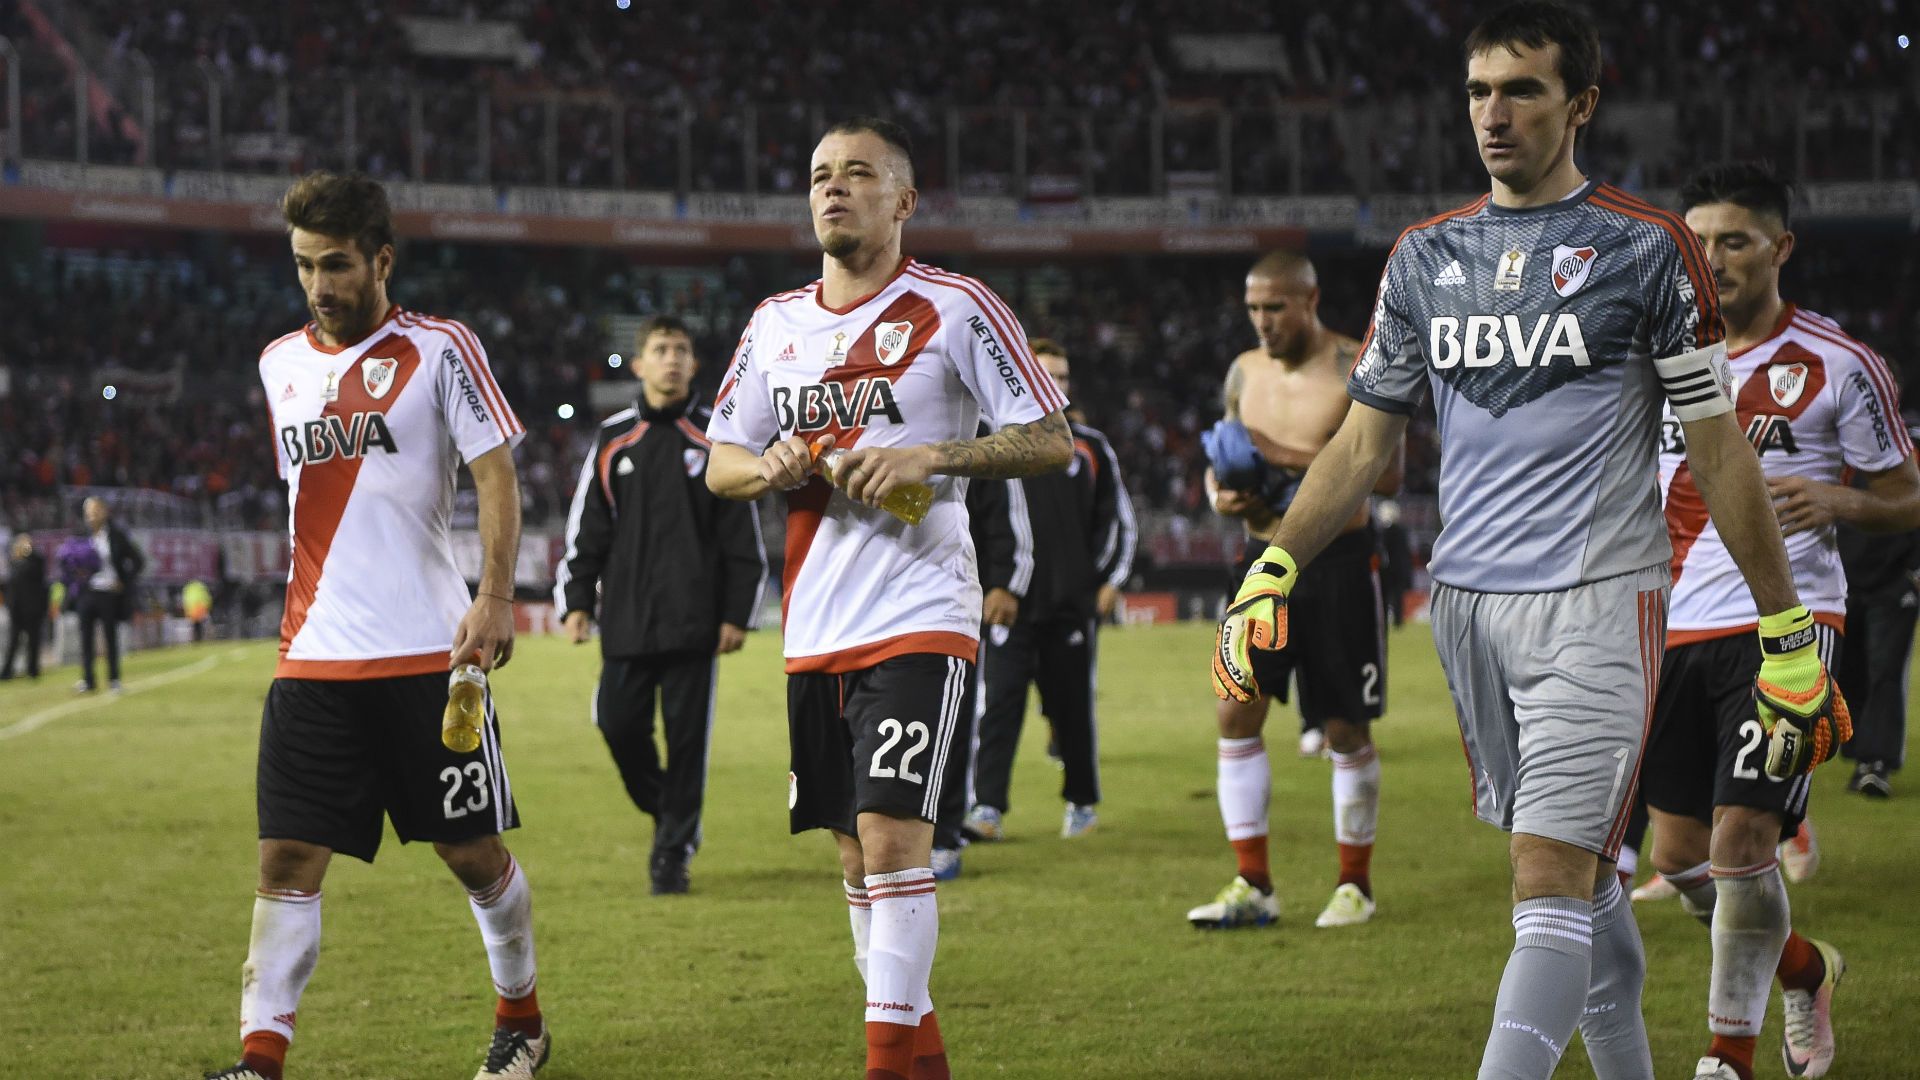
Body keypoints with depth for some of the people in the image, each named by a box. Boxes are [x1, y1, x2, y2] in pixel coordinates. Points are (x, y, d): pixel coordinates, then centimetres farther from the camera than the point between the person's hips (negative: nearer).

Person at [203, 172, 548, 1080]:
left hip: (429, 651, -4)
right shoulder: (280, 363, 14)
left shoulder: (439, 349, -2)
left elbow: (496, 475, -6)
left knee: (473, 851, 5)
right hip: (312, 657, 4)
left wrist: (495, 596, -17)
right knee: (286, 859, -5)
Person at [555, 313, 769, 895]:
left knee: (686, 734, -3)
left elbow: (741, 535, 4)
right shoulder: (613, 439, 10)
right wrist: (577, 601, 4)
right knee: (618, 722, -4)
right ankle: (664, 808, 23)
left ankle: (672, 854, 7)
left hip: (693, 622, -2)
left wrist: (738, 615, -1)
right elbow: (585, 527, 12)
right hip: (626, 618, 2)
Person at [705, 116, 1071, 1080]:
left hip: (918, 616, -6)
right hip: (816, 628, 6)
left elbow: (1051, 441, -6)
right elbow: (719, 463, 19)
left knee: (892, 834, -15)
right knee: (856, 852, 10)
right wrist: (767, 467, -3)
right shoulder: (776, 324, 13)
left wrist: (932, 456, -18)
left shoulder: (955, 309, -4)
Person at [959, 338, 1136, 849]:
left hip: (1073, 604, 2)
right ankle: (986, 806, -11)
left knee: (1073, 705, 7)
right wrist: (987, 588, -5)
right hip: (1008, 602, -2)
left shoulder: (1090, 447, 12)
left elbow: (1117, 517, 17)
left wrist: (1110, 580, 6)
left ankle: (1082, 802, 22)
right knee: (998, 702, -10)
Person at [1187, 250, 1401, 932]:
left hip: (1339, 561, -5)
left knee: (1346, 728, 2)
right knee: (1236, 714, -4)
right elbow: (1222, 459, 20)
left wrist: (1295, 457, -24)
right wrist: (1221, 493, -3)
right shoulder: (1245, 371, 9)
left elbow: (1387, 473, -18)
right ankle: (1254, 886, 3)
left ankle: (1355, 883, 15)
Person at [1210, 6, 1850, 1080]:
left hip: (1596, 601, -5)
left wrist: (1788, 638, -1)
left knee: (1552, 889, -12)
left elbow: (1719, 453, -1)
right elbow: (1366, 440, 16)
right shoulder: (1426, 256, 11)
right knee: (1582, 878, 12)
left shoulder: (1647, 249, -3)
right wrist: (1272, 571, 5)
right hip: (1467, 599, 5)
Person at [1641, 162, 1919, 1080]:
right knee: (1680, 856, 6)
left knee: (1741, 840, -15)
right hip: (1676, 631, 5)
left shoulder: (1839, 367, -2)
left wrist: (1837, 500, -18)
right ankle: (1806, 971, 34)